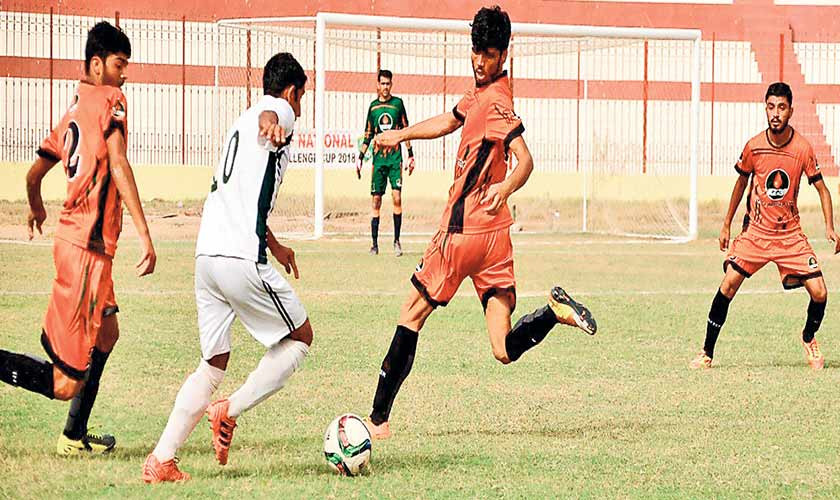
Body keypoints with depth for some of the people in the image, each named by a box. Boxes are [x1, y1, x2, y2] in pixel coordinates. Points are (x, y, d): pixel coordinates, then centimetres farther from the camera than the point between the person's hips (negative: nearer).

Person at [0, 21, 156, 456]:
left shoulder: (73, 111, 15)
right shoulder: (109, 100, -8)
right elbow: (118, 164, -23)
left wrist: (36, 208, 46)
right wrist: (144, 234, -28)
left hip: (72, 237, 10)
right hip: (88, 245, -10)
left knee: (107, 332, 29)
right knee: (67, 384, -10)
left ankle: (75, 436, 33)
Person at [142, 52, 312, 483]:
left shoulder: (240, 125, 28)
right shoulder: (278, 110, 1)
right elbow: (268, 113, -28)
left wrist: (274, 245, 55)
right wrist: (271, 124, -53)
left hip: (206, 254, 8)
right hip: (241, 258, -8)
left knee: (213, 364, 13)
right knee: (299, 338, 9)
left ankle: (161, 459, 3)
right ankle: (229, 411, -4)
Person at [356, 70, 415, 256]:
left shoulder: (398, 103, 5)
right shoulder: (373, 106, 11)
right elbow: (368, 136, 15)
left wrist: (411, 155, 3)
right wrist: (360, 158, 10)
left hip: (395, 156, -2)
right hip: (378, 157, 2)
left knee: (397, 196, -12)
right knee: (376, 200, 0)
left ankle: (397, 240, -4)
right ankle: (374, 243, 4)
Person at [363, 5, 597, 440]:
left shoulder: (495, 101, -14)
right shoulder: (481, 93, 14)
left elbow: (525, 159, -26)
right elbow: (451, 121, 33)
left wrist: (504, 188, -44)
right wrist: (401, 135, 41)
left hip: (464, 231, -8)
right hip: (495, 233, 8)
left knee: (411, 317, 7)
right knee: (504, 350, 3)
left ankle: (379, 419, 13)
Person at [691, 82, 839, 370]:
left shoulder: (802, 149, -11)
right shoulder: (753, 146, -7)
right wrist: (726, 225, 12)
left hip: (790, 233, 0)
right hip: (755, 231, 0)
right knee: (727, 287, -12)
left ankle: (809, 338, 24)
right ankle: (707, 353, 1)